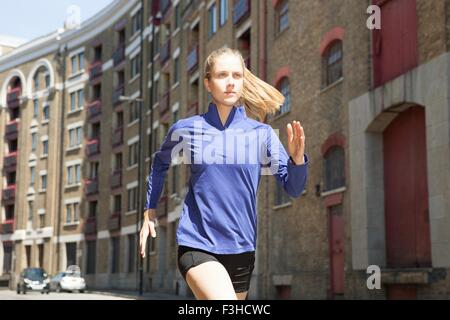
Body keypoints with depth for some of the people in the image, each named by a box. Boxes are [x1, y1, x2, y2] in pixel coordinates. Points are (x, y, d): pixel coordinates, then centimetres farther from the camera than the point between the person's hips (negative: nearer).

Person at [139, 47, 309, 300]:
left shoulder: (262, 133, 0)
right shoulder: (185, 130, -2)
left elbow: (293, 189, -2)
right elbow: (160, 165, 18)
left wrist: (297, 158, -21)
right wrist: (150, 212, 15)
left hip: (242, 249, 3)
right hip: (197, 246, -2)